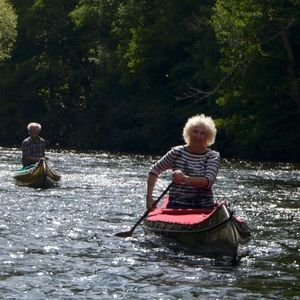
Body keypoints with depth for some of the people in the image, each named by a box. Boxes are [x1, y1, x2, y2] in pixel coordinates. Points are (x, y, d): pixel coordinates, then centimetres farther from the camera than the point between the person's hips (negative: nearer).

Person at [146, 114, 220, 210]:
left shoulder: (213, 156, 3)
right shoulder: (177, 152, 7)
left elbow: (208, 181, -15)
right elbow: (154, 171, 14)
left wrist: (185, 179, -33)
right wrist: (149, 198, 3)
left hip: (203, 208, 0)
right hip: (176, 206, 0)